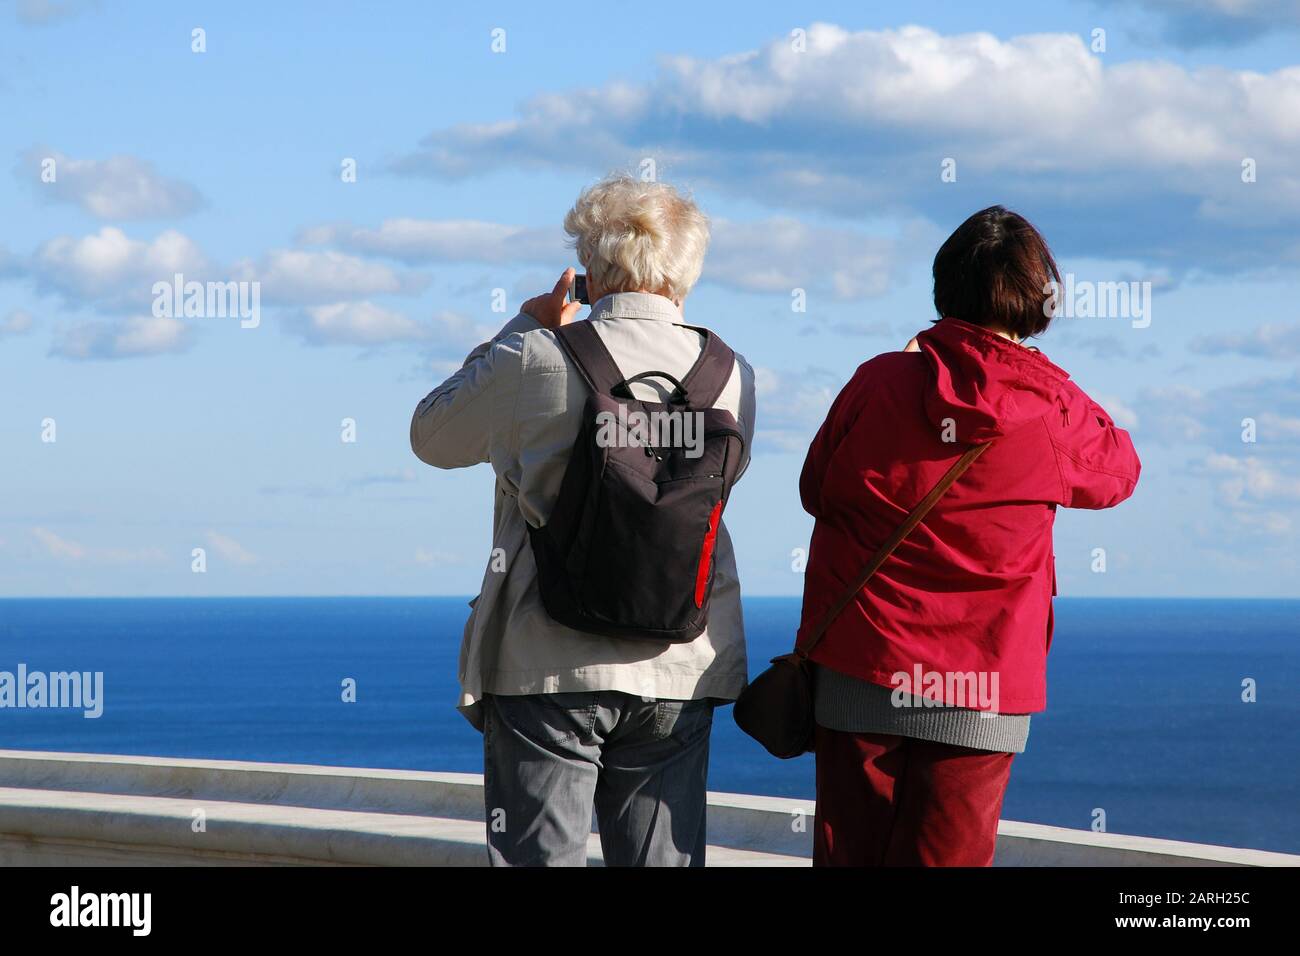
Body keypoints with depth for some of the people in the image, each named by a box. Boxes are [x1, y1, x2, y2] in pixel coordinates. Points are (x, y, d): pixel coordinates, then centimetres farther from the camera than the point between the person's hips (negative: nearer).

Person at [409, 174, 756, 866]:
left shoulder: (535, 362, -9)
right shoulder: (731, 375, -1)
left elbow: (431, 436, 8)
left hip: (547, 667, -3)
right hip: (678, 672, 3)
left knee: (538, 857, 1)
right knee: (663, 860, 8)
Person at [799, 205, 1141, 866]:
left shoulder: (879, 382, -5)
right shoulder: (1055, 410, -6)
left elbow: (815, 489, 9)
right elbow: (1119, 471, 16)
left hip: (860, 675, 1)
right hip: (983, 691, -1)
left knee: (849, 854, 9)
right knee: (942, 857, 4)